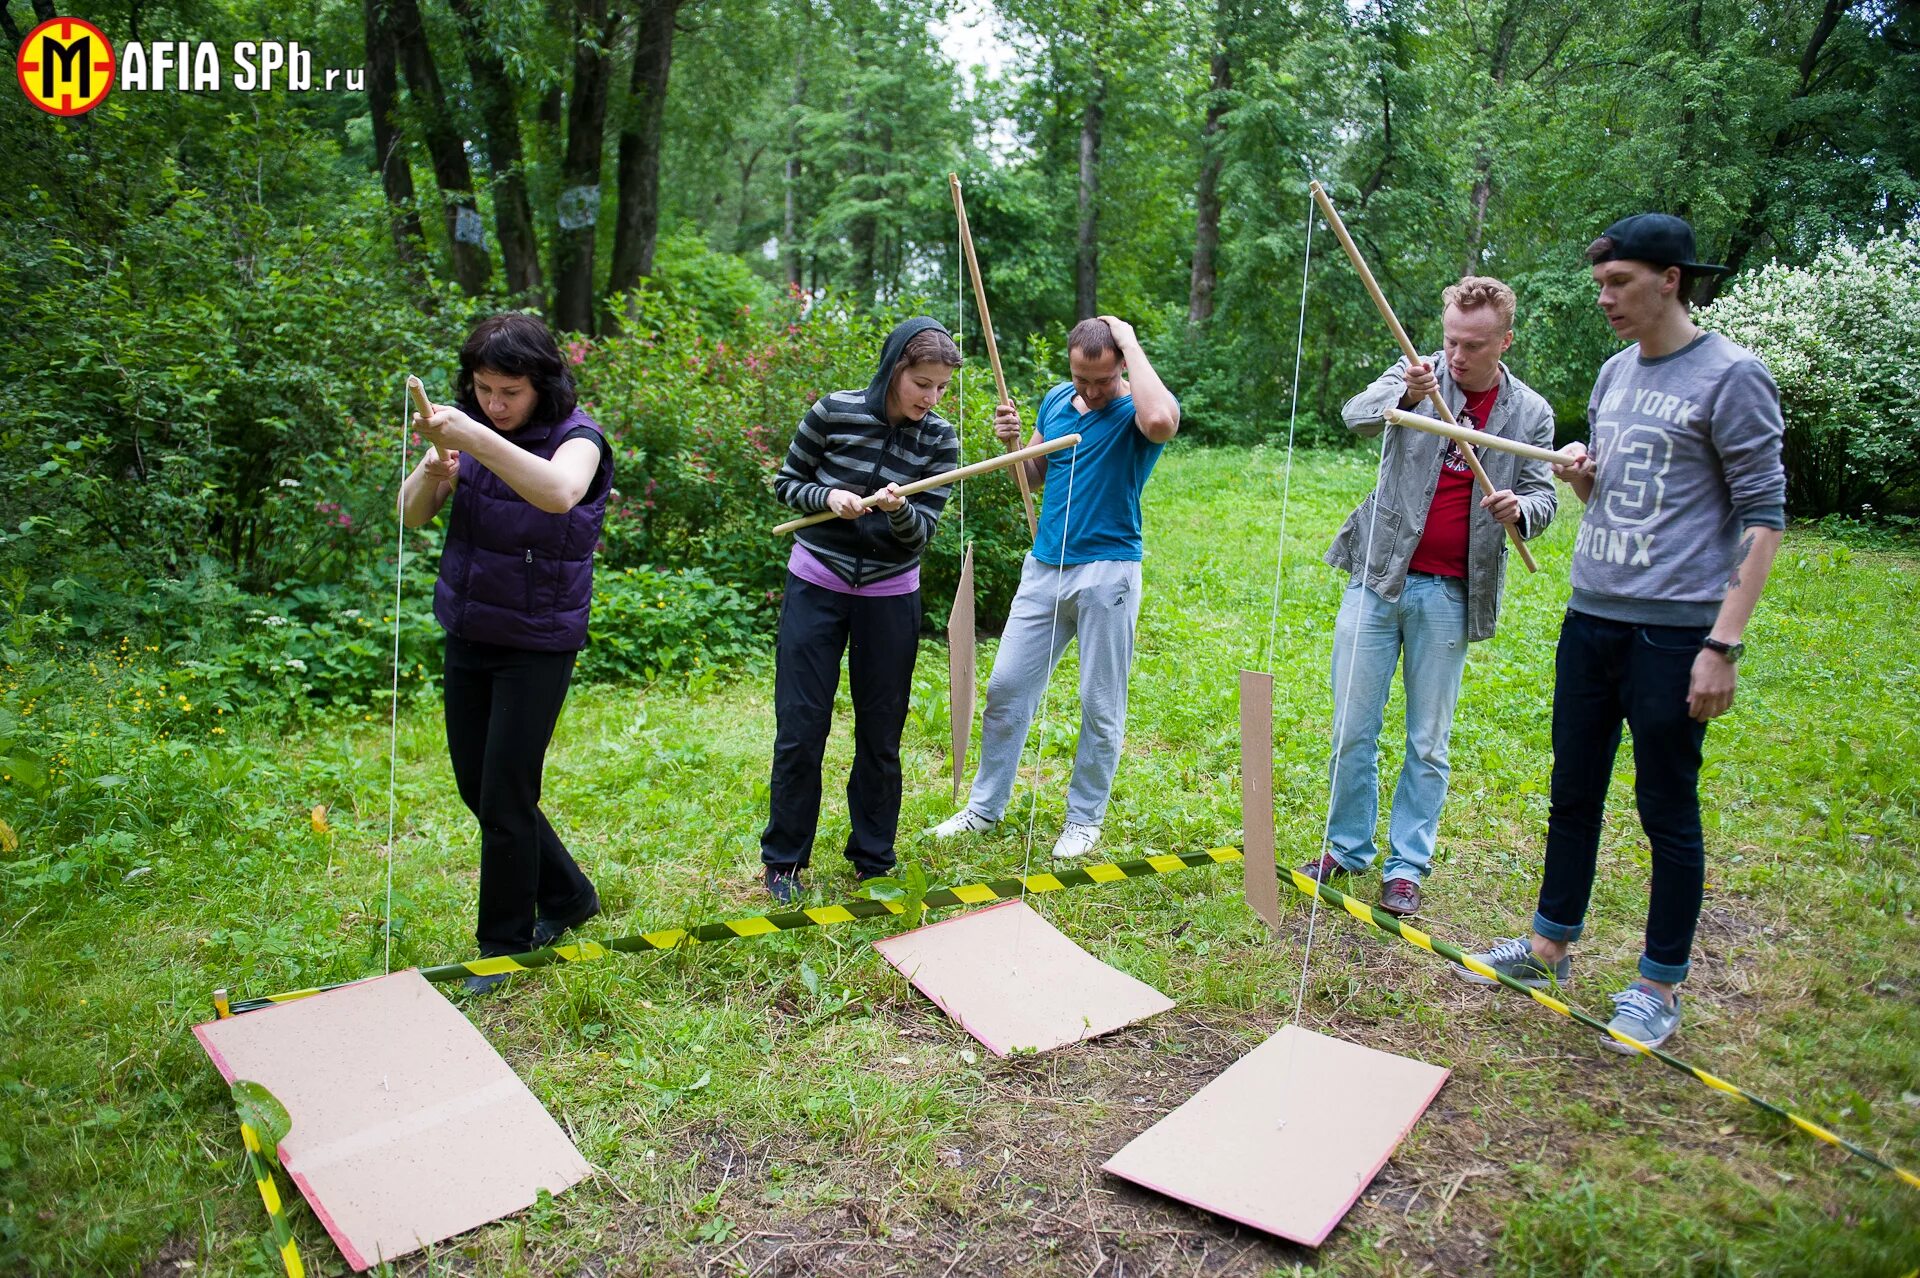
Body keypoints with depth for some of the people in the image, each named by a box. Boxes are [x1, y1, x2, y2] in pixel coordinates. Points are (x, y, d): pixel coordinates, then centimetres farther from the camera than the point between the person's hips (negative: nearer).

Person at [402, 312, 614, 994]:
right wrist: (434, 471, -24)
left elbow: (558, 492, -40)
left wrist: (476, 437, -49)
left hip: (537, 644, -7)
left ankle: (505, 948, 16)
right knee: (475, 787, 15)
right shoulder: (472, 427, 0)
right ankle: (567, 896, 35)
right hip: (468, 632, 7)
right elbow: (411, 515, -3)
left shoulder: (575, 436, -16)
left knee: (505, 799, -3)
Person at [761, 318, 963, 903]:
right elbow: (787, 482, 0)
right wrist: (827, 496, -20)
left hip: (890, 597, 1)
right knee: (800, 727, 2)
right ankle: (784, 858, 20)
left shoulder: (940, 440, -7)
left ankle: (874, 860, 25)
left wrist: (899, 510, -30)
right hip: (815, 586, -1)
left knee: (881, 733, 7)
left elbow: (923, 532, -8)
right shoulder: (834, 412, -10)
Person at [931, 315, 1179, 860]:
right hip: (1044, 566, 5)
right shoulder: (1056, 401, 8)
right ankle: (985, 805, 21)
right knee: (1005, 687, 6)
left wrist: (1130, 341, -23)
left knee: (1101, 705, 5)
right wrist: (1013, 442, -3)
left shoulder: (1139, 408, -9)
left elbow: (1161, 422, -35)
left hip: (1107, 571, -5)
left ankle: (1084, 818, 21)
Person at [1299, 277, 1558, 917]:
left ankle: (1406, 865, 19)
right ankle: (1346, 848, 22)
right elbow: (1356, 415, -17)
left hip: (1449, 595, 0)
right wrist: (1404, 396, -39)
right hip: (1378, 578, 0)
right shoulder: (1417, 374, 1)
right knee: (1353, 730, 6)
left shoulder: (1530, 413, 4)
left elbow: (1543, 499, 7)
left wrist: (1520, 508, -18)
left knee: (1429, 743, 8)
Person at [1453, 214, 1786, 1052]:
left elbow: (1763, 516, -11)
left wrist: (1724, 644, -17)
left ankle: (1660, 986, 20)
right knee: (1573, 794, 15)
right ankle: (1551, 946, 30)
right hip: (1590, 617, 7)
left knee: (1668, 812, 5)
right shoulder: (1615, 373, 12)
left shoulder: (1731, 377, -9)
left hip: (1673, 631, -7)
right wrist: (1580, 478, -2)